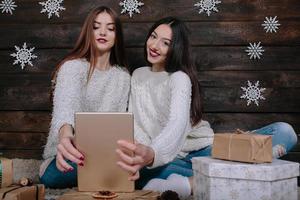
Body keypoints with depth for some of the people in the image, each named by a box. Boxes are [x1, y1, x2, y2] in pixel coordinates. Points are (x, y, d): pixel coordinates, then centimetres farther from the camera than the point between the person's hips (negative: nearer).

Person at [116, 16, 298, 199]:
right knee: (140, 169, -36)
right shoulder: (138, 75, 11)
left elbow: (177, 123, -27)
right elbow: (135, 123, 3)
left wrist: (152, 154, -49)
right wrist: (142, 155, -20)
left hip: (204, 151, -1)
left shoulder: (180, 77, -7)